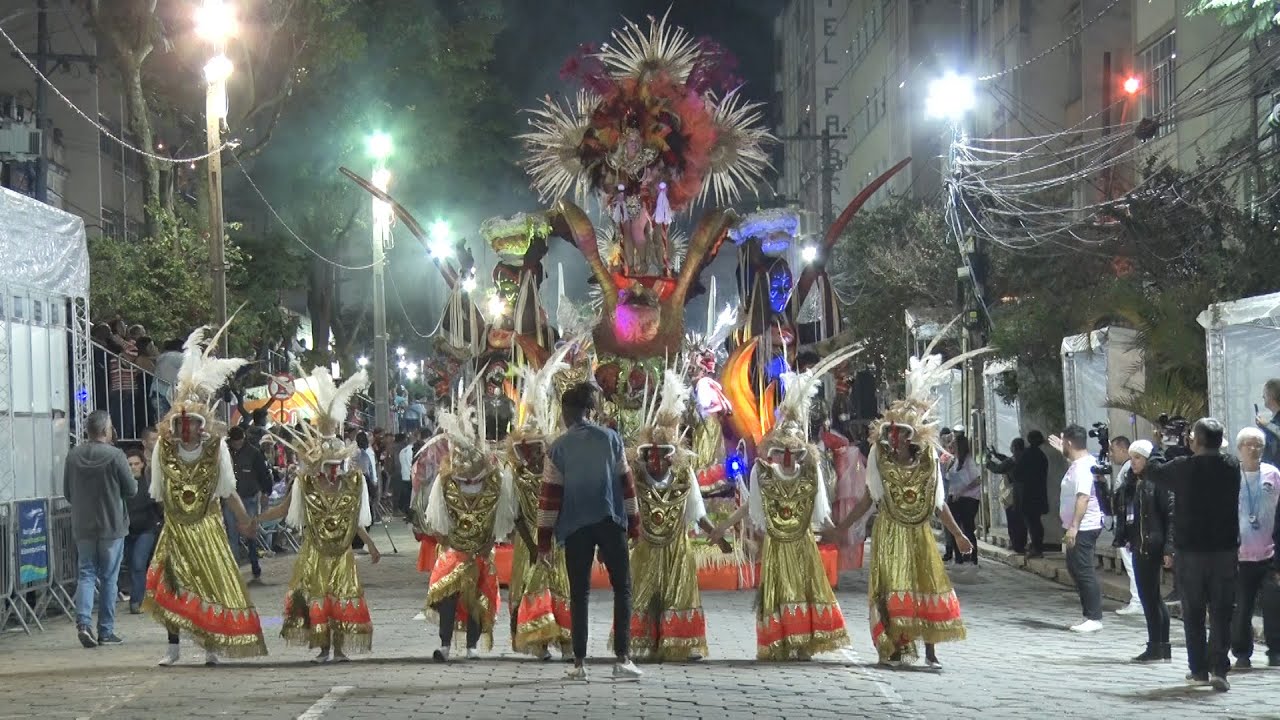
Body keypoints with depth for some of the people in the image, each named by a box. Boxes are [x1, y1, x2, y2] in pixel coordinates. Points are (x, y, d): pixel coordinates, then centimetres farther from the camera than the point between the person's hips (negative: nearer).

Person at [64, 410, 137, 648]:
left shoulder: (73, 455, -2)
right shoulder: (115, 455, -15)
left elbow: (67, 492, 6)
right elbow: (131, 489, -9)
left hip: (82, 526, 3)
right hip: (112, 526, -3)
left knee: (86, 574, 10)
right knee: (108, 577, 6)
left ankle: (83, 622, -10)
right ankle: (106, 631, 10)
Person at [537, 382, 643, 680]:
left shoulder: (558, 448, -1)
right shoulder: (611, 439, 2)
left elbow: (550, 495, -3)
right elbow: (626, 483, 4)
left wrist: (544, 540, 1)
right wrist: (634, 523, 12)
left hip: (576, 527, 0)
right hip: (610, 522, 0)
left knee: (579, 593, 6)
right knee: (622, 588, 6)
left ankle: (579, 663, 3)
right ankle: (622, 658, -3)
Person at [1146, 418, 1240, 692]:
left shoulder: (1182, 468, -11)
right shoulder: (1232, 467, -4)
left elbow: (1153, 471, 6)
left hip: (1190, 551, -1)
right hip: (1225, 550, 1)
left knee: (1193, 612, 11)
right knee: (1221, 612, 3)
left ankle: (1199, 670, 15)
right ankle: (1219, 668, -8)